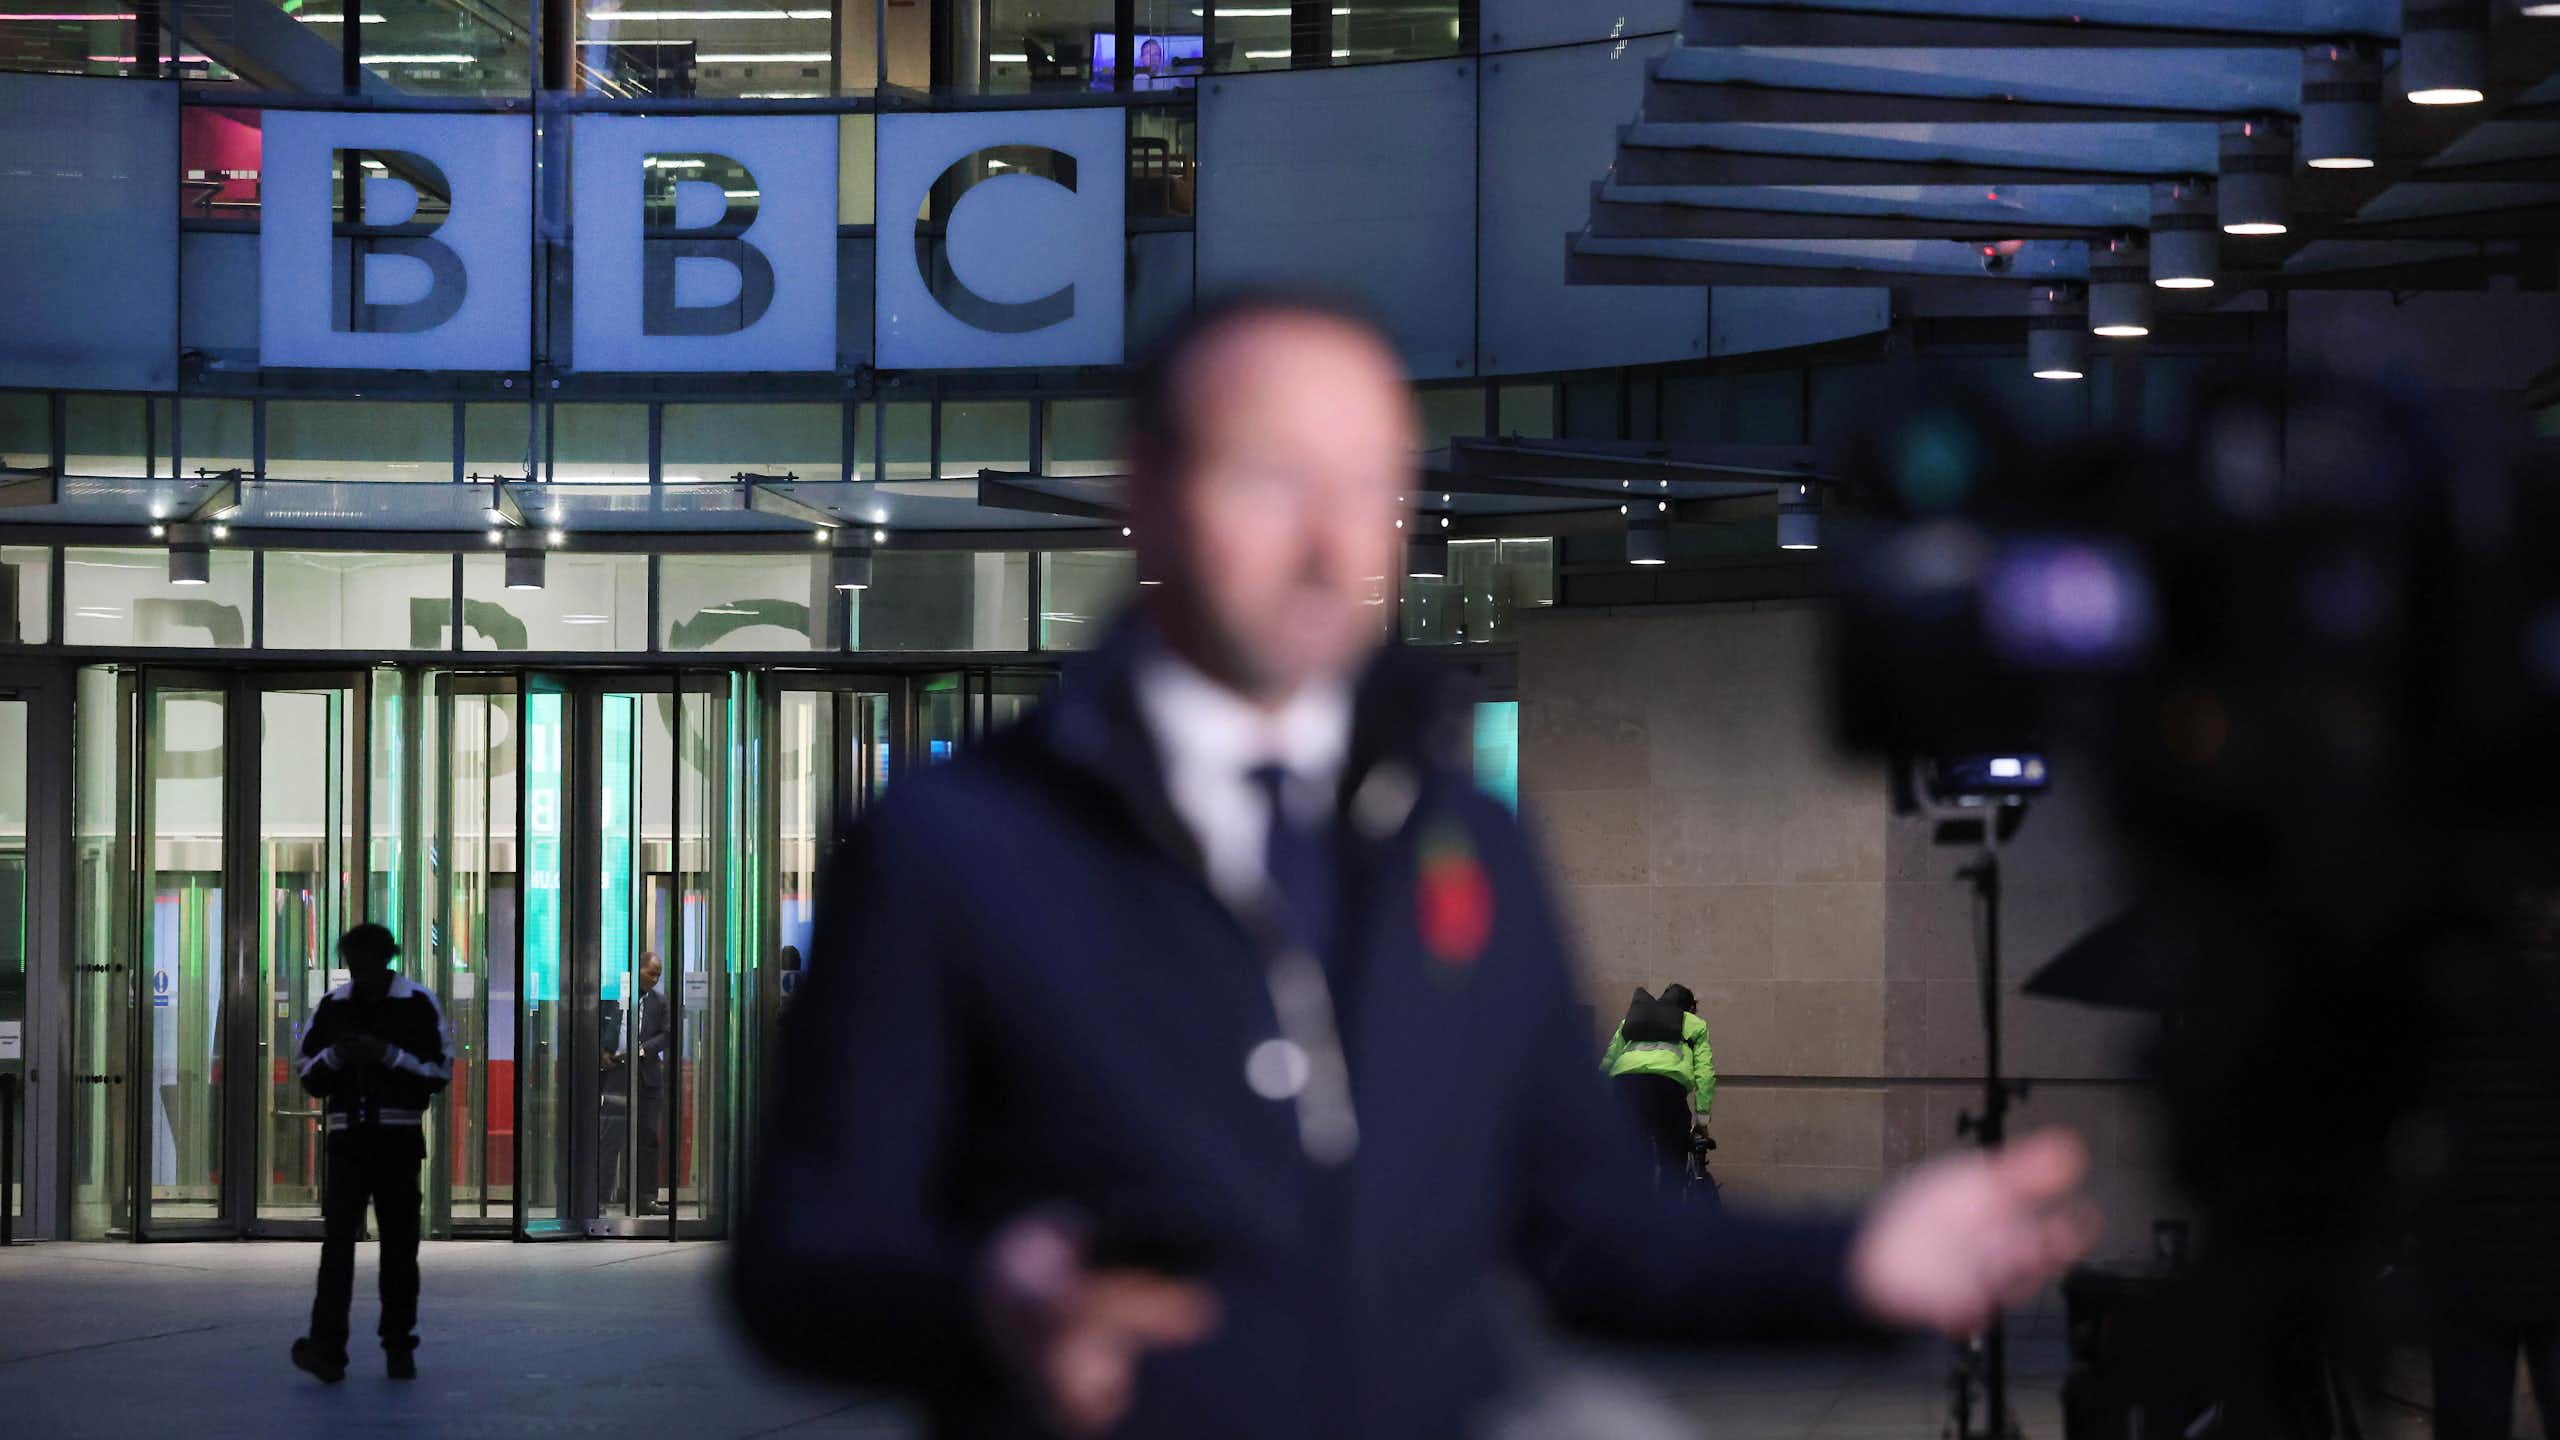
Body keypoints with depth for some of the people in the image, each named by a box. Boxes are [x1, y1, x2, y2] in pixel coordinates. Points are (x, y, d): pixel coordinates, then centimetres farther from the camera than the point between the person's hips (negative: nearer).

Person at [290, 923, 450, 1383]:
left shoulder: (418, 1004, -1)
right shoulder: (333, 1006, 8)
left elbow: (440, 1073, -3)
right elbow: (309, 1077, 13)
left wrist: (389, 1054, -15)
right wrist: (334, 1056, -8)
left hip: (399, 1141, -1)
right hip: (347, 1139, 1)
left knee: (399, 1244, 4)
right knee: (337, 1240, -11)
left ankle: (399, 1346, 14)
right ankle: (327, 1349, -18)